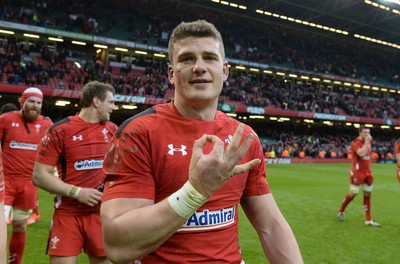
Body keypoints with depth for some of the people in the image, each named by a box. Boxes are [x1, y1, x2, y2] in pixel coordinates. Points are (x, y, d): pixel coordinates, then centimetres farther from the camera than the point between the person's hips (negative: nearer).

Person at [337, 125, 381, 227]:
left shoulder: (368, 142, 10)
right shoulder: (355, 143, -15)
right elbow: (361, 153, -32)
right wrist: (367, 142, -25)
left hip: (368, 173, 7)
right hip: (357, 173, -7)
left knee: (368, 194, 6)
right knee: (353, 193, -1)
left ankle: (369, 220, 11)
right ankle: (341, 211, 22)